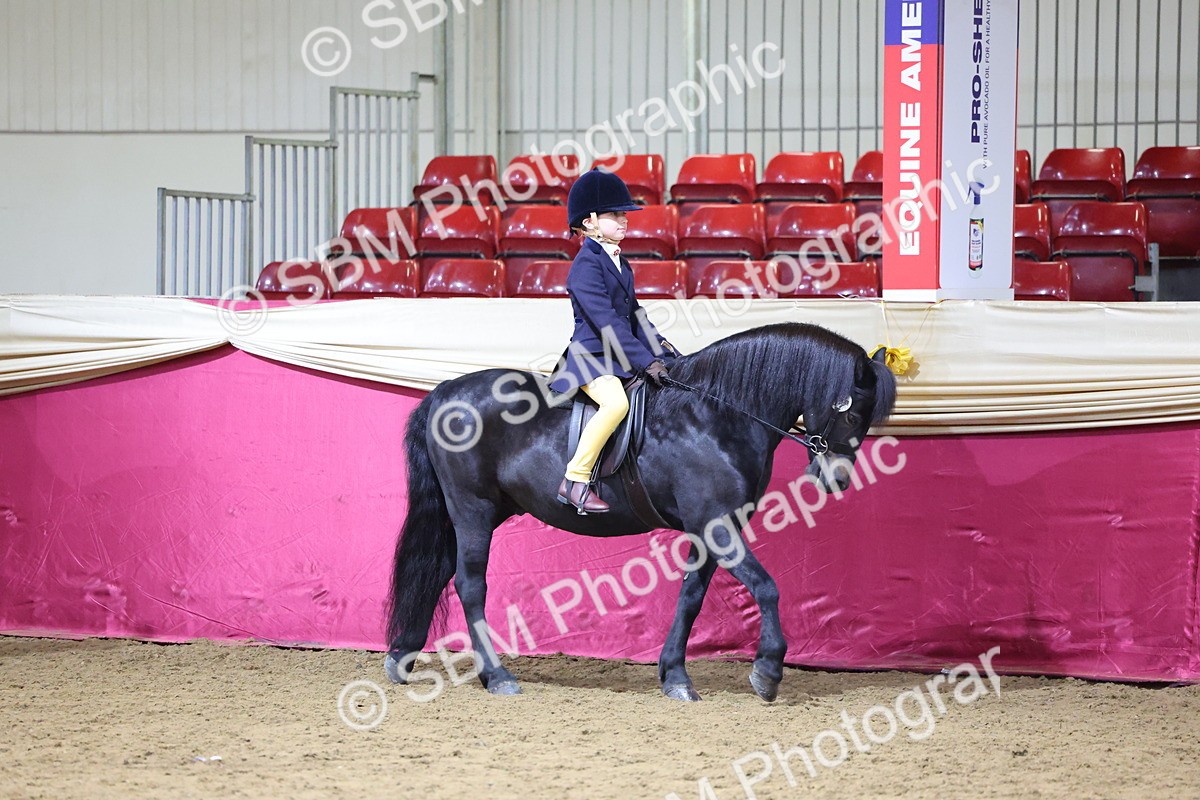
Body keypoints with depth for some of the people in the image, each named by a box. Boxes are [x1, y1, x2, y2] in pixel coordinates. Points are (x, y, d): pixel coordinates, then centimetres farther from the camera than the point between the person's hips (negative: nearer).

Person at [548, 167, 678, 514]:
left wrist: (661, 350, 7)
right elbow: (606, 321, -21)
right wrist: (646, 362, -26)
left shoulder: (619, 261, 17)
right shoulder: (586, 264, -13)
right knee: (616, 402, -36)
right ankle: (575, 481, -30)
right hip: (591, 357, -10)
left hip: (622, 356, 10)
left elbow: (634, 314, 21)